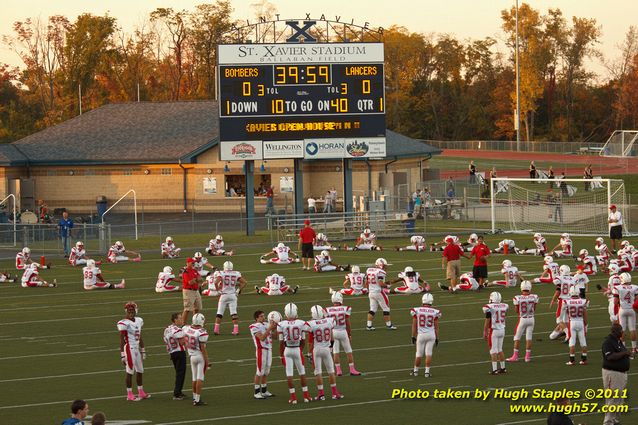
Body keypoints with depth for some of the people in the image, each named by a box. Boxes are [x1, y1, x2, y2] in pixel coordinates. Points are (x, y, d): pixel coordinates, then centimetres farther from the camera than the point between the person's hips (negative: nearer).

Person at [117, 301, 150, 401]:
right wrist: (122, 355, -16)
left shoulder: (139, 321, 9)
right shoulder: (124, 323, -14)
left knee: (140, 371, 15)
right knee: (130, 372, -2)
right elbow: (122, 340, -14)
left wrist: (143, 351, 19)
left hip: (137, 348, 8)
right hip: (129, 349, -8)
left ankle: (141, 392, 27)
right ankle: (129, 395, 6)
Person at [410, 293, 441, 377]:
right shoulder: (434, 312, -5)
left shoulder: (416, 311, -7)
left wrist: (413, 336, 9)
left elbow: (414, 326, -1)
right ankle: (427, 371, 3)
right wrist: (437, 338, 10)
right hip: (431, 334, 0)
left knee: (419, 354, 10)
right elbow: (436, 327, 1)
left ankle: (415, 371, 22)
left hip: (421, 335, 0)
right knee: (428, 353, 4)